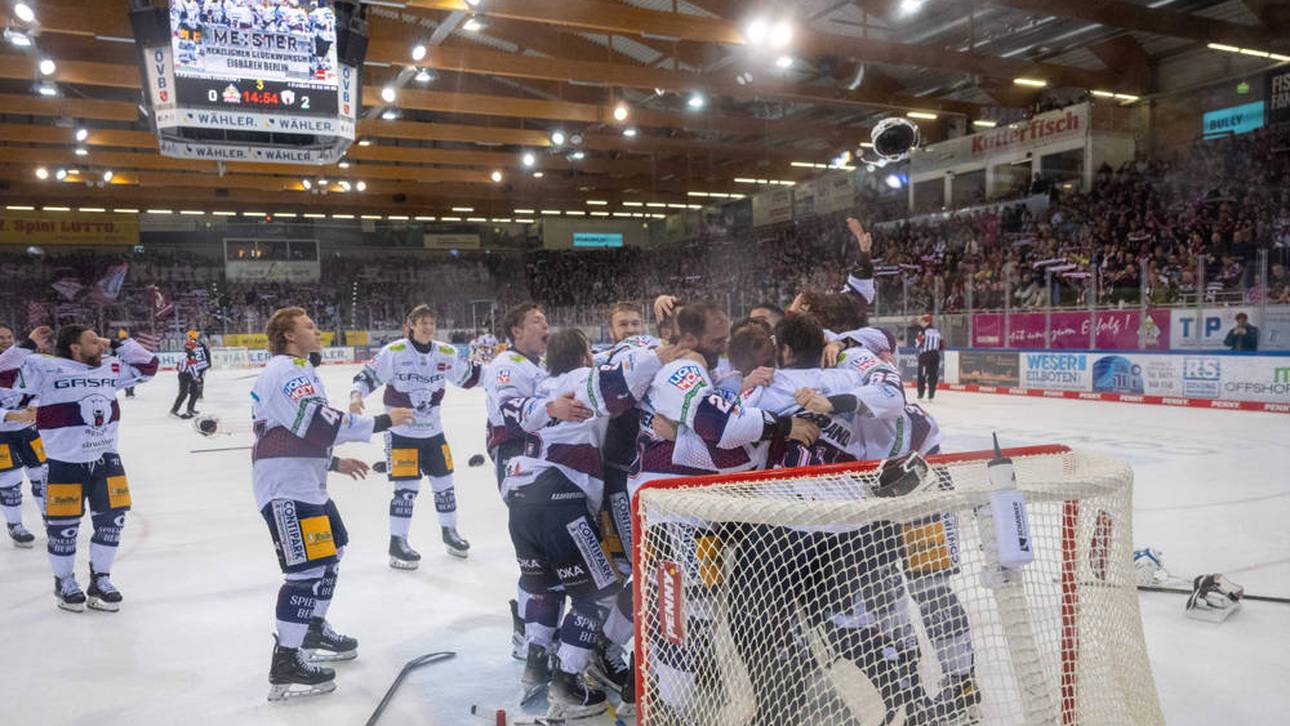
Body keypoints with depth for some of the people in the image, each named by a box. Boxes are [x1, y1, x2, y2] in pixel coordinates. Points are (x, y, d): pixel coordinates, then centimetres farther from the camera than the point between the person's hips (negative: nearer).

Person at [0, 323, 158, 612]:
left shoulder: (111, 368, 7)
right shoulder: (47, 368, -8)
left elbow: (147, 366, 14)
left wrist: (116, 344, 7)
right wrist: (30, 344, -14)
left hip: (106, 460, 5)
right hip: (65, 465, -5)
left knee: (112, 520, 6)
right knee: (63, 527, 5)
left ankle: (100, 580, 23)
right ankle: (64, 582, 27)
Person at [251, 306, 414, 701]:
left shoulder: (298, 370, 20)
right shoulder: (286, 370, -14)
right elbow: (318, 423, -26)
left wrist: (333, 462, 22)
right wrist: (381, 421, -22)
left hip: (304, 480, 11)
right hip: (286, 486, -11)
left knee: (331, 551, 21)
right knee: (308, 567, -13)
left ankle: (313, 631, 36)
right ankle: (286, 664, -7)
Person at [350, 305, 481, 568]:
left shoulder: (446, 353, 1)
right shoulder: (394, 351, -13)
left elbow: (469, 376, 11)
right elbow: (369, 374, -11)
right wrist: (357, 394, -28)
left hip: (433, 430, 5)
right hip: (401, 431, -5)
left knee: (444, 482, 12)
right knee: (406, 487, -7)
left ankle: (449, 532, 32)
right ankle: (397, 543, 7)